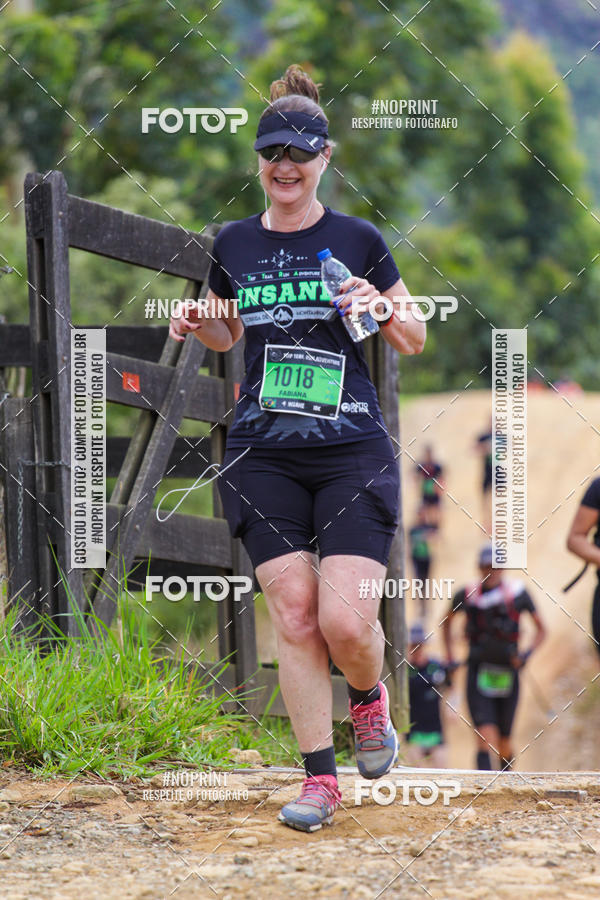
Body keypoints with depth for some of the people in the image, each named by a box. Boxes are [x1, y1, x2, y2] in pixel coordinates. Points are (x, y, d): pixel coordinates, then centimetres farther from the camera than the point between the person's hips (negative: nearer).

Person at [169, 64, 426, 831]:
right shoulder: (233, 245, 9)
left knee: (346, 622, -13)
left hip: (352, 450, -2)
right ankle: (319, 777, 5)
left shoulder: (358, 240, 2)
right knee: (293, 617, -5)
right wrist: (197, 327, 4)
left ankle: (369, 697, 22)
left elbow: (415, 341, 10)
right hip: (263, 453, 2)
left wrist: (381, 310, -11)